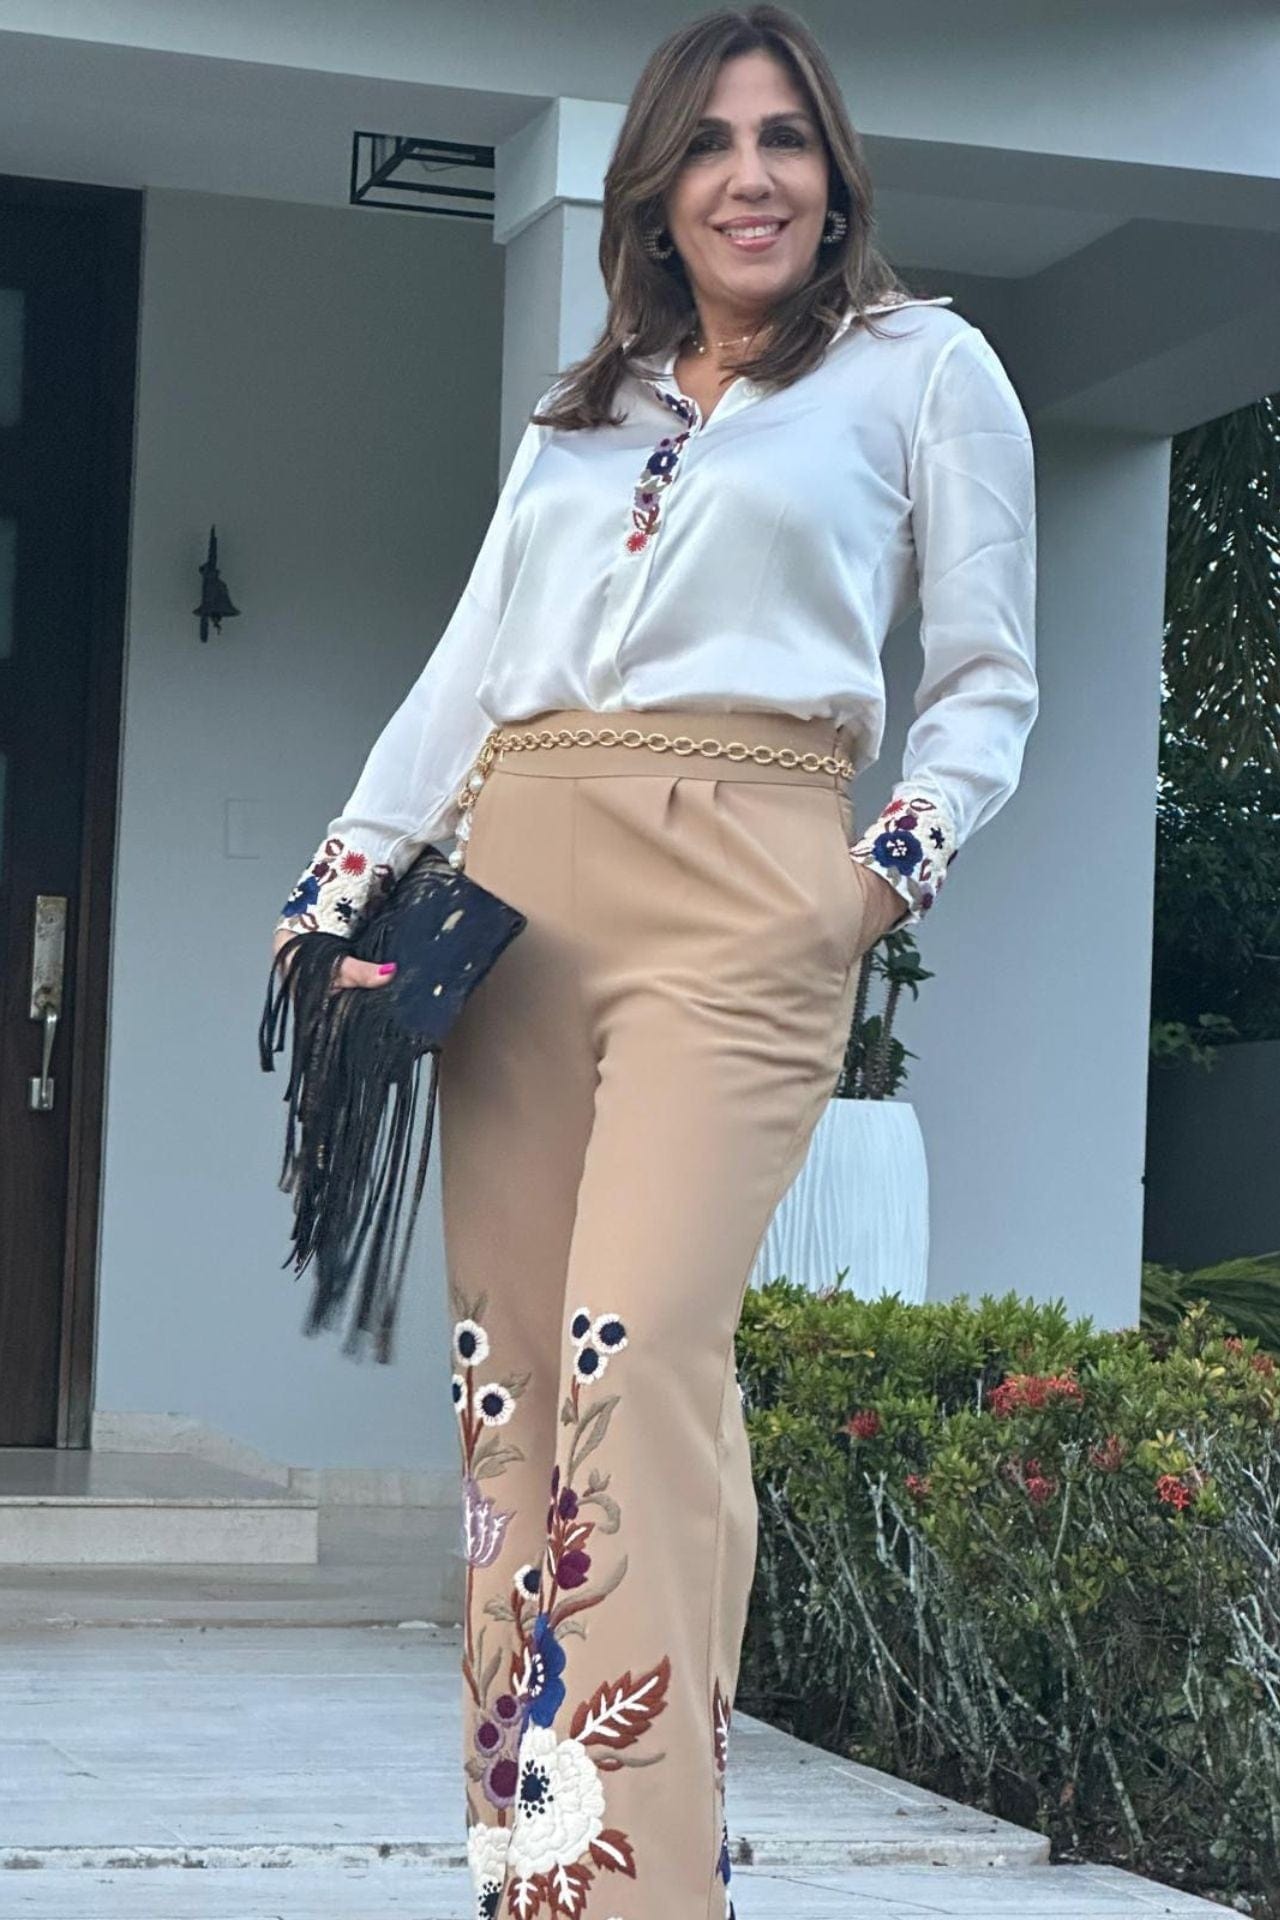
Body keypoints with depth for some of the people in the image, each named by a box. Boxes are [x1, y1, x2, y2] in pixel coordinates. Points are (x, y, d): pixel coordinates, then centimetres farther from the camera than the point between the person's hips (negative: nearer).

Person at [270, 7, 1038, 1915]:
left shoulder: (925, 365, 11)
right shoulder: (581, 408, 24)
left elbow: (989, 682, 11)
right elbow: (464, 669, 20)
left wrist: (906, 855, -4)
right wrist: (339, 883, 11)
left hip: (737, 897, -5)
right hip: (512, 882, 5)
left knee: (639, 1355, -20)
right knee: (508, 1372, -1)